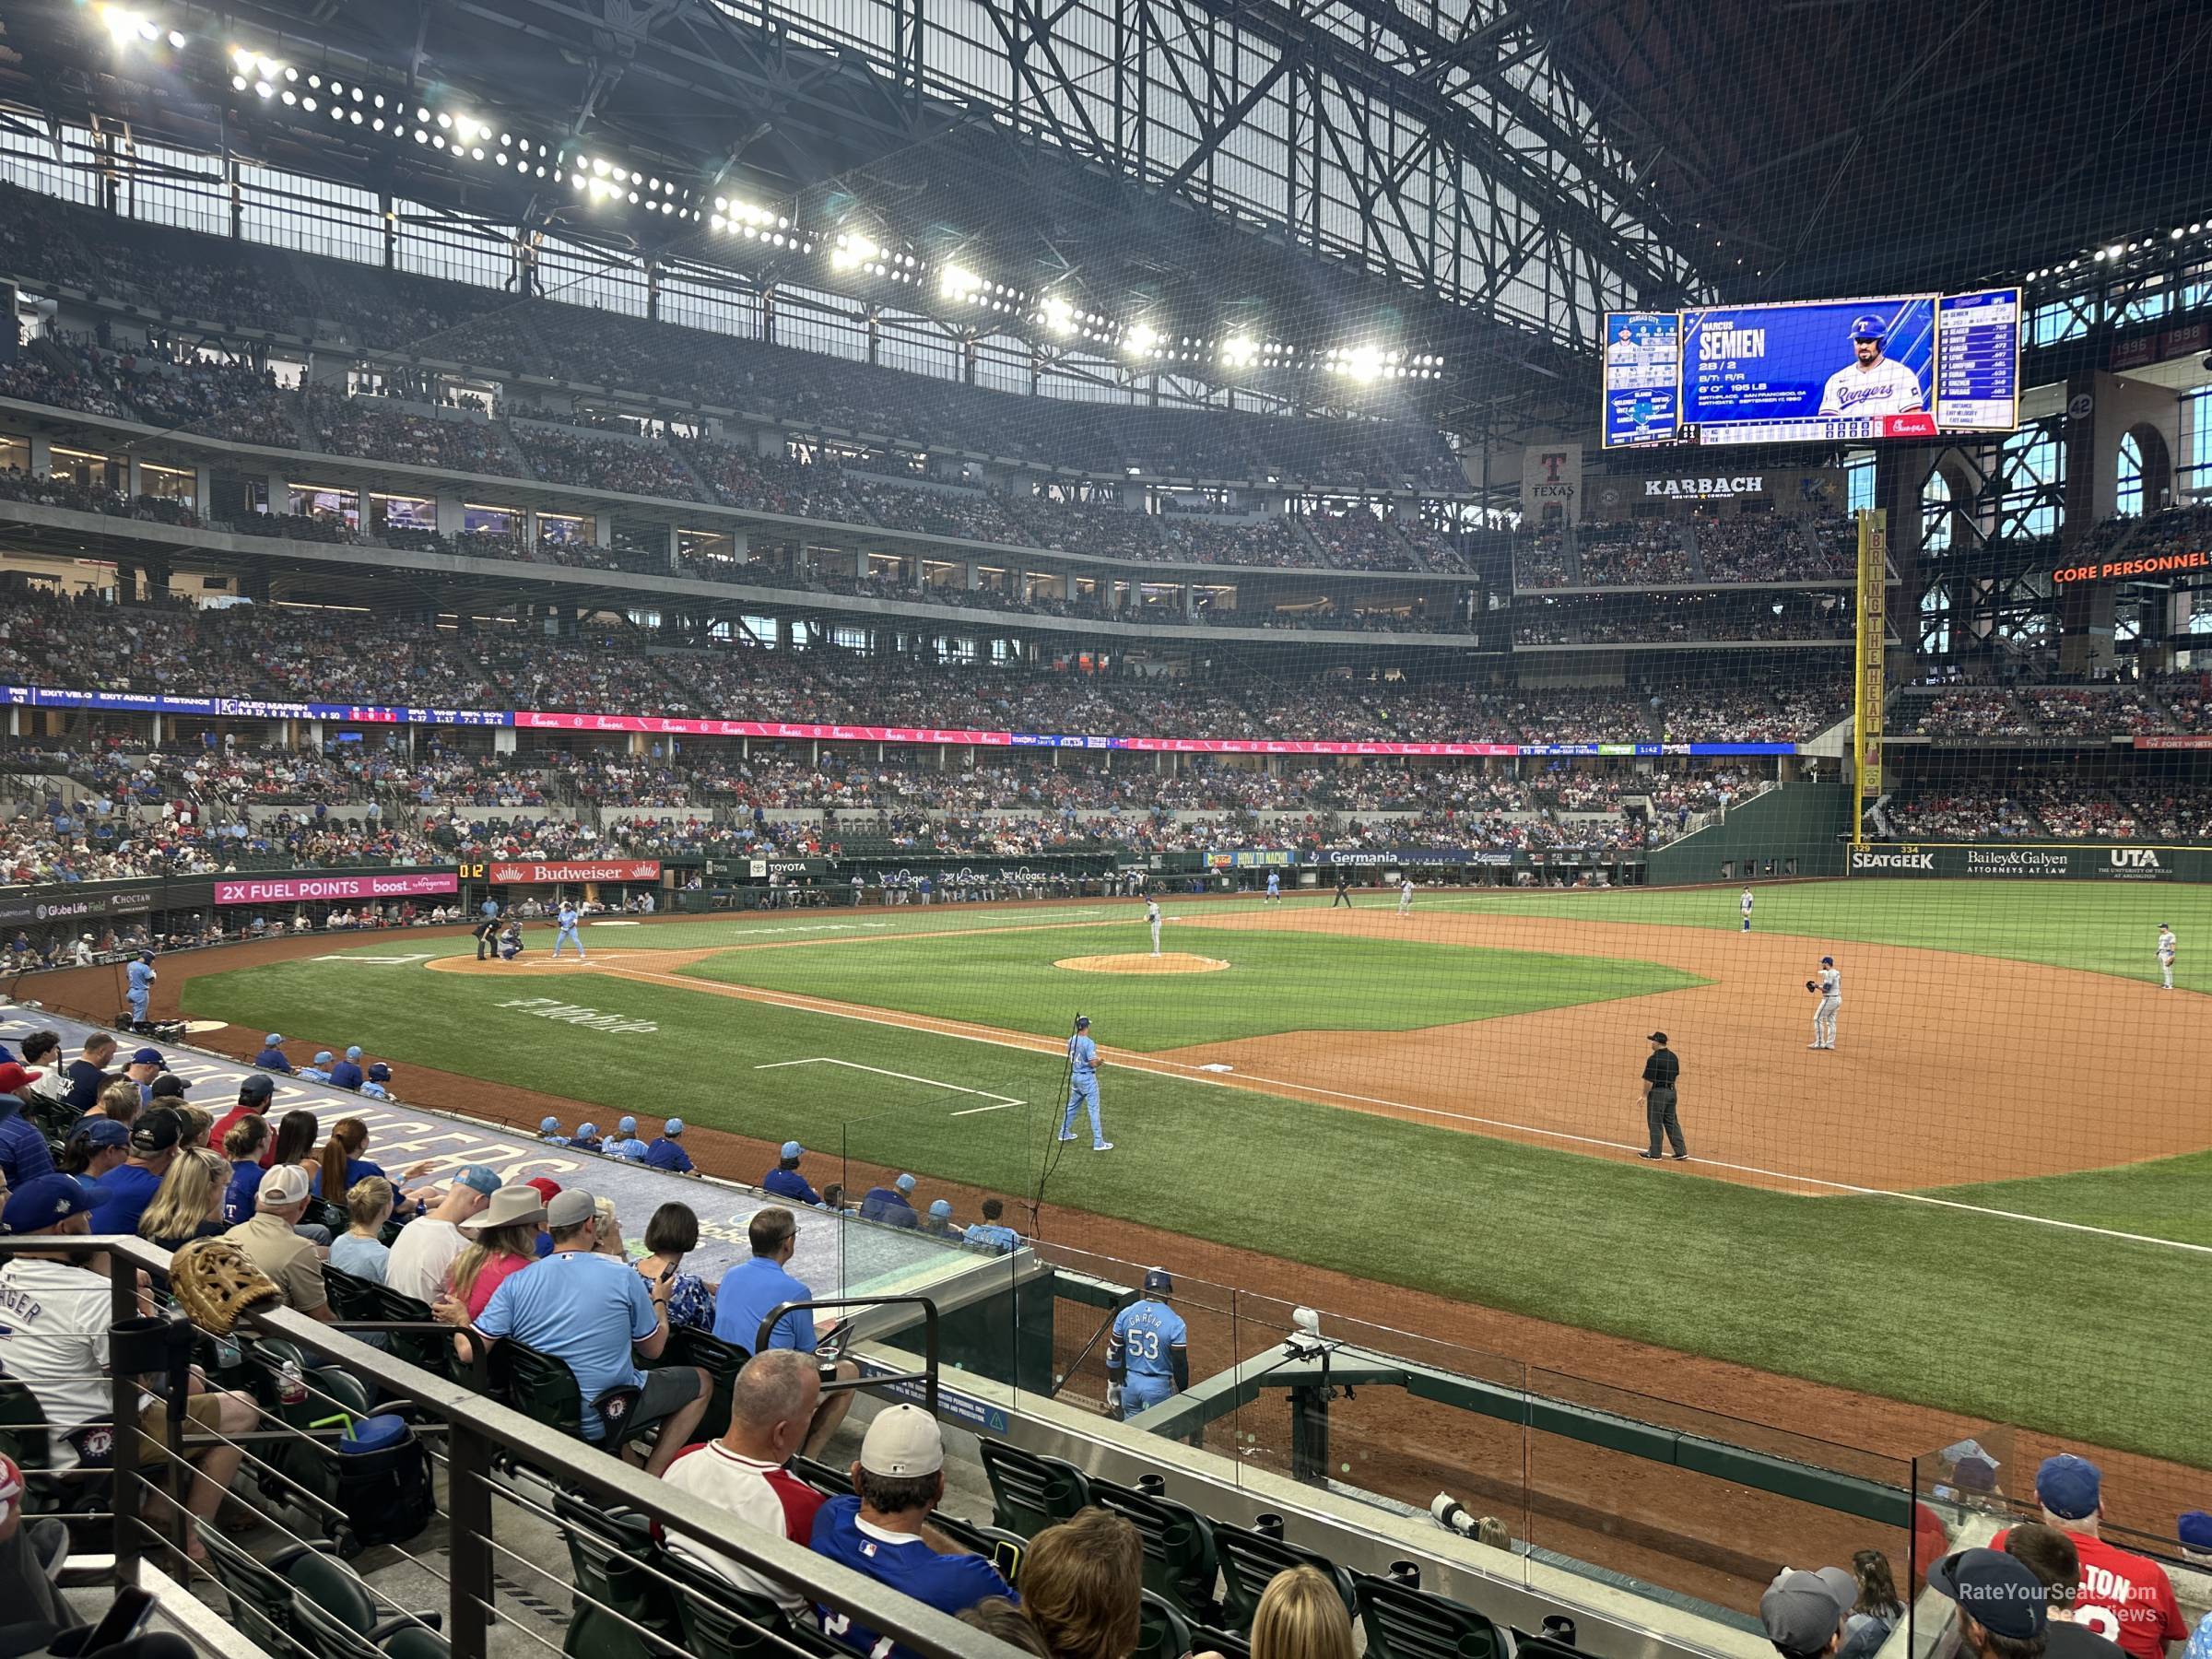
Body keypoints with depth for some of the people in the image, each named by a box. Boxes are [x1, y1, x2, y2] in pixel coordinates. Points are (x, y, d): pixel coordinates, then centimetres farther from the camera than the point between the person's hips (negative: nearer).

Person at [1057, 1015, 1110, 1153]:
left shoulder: (1071, 1041, 3)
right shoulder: (1088, 1043, -20)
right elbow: (1093, 1063, -23)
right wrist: (1099, 1061, -1)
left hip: (1074, 1076, 7)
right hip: (1087, 1078, -7)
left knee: (1072, 1105, 22)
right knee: (1094, 1109, -4)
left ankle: (1064, 1133, 33)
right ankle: (1098, 1142, -3)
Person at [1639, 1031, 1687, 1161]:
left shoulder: (1654, 1059, -17)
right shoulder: (1674, 1056, 7)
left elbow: (1649, 1081, -17)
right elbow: (1676, 1074, 15)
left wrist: (1644, 1096, -9)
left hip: (1657, 1092, -8)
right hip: (1671, 1091, 8)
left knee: (1655, 1123, 1)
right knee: (1672, 1122, 14)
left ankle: (1655, 1153, 5)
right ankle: (1681, 1151, 13)